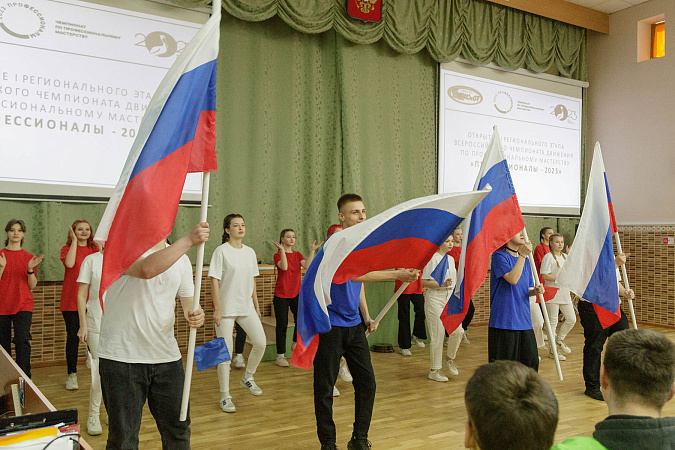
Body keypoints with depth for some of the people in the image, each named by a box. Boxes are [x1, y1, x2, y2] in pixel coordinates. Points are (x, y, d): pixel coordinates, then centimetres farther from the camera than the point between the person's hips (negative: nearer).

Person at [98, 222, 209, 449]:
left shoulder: (181, 259, 10)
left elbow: (188, 300, 12)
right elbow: (146, 269, -32)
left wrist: (194, 314, -12)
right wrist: (189, 240, -33)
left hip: (166, 356, 5)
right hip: (121, 356, -5)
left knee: (178, 430, 13)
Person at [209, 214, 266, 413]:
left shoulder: (250, 252, 9)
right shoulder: (221, 251, -8)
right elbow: (215, 281, -10)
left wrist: (256, 305, 15)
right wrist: (217, 309, -15)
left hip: (246, 307, 5)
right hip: (226, 307, -5)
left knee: (261, 343, -3)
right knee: (225, 351, -1)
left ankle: (248, 377, 24)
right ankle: (225, 396, 11)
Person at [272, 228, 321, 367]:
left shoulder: (298, 255, 10)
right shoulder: (278, 255, -3)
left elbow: (307, 266, -9)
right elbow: (284, 267, -23)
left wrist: (312, 251, -12)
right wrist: (282, 250, -27)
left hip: (296, 293, 4)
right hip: (281, 294, -4)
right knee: (282, 324, 0)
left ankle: (296, 343, 15)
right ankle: (280, 356, 11)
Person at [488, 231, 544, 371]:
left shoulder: (524, 259, 15)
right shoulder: (500, 256, -8)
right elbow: (513, 279, -22)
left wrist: (535, 290, -2)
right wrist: (522, 255, -19)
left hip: (524, 320, 7)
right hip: (504, 321, -7)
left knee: (531, 362, 5)